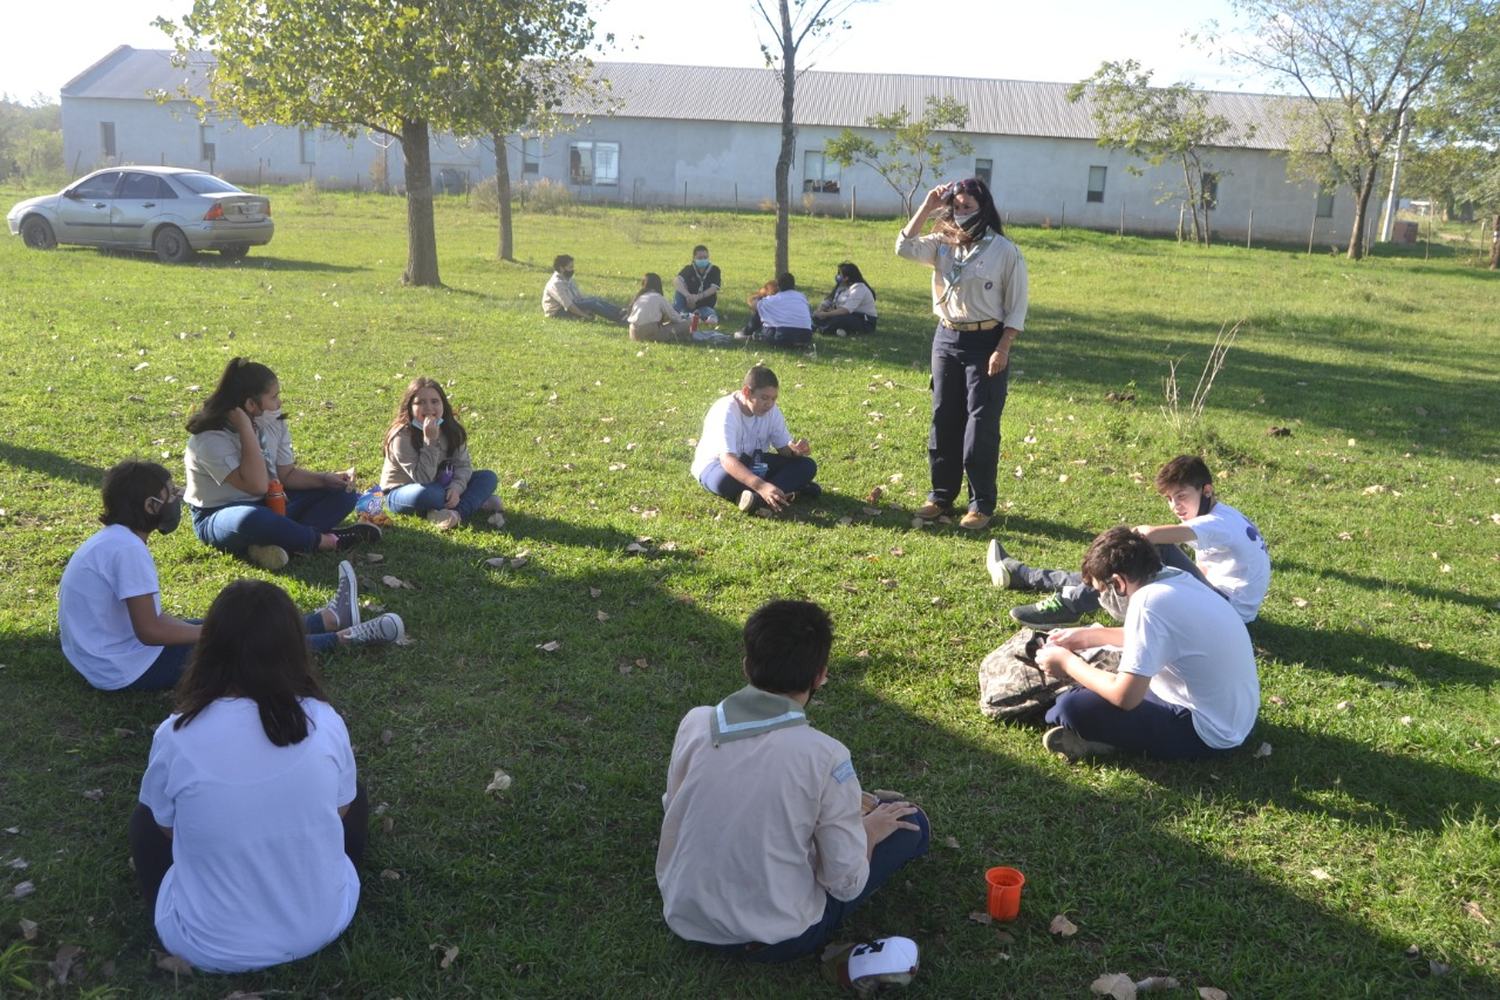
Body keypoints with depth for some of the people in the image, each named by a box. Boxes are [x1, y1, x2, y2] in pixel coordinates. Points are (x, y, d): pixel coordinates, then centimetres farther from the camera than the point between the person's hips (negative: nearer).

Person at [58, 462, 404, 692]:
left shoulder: (110, 540, 6)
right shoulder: (128, 549, -25)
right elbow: (149, 631, -26)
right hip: (131, 669, -9)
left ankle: (332, 620, 28)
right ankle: (347, 637, 13)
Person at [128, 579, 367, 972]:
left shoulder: (176, 736, -19)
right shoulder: (325, 721, -15)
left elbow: (167, 827, 0)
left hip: (210, 947, 0)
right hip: (321, 926, 1)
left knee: (144, 821, 25)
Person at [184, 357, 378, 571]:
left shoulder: (274, 424, 2)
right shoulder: (211, 439, -21)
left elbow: (287, 474, 5)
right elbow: (256, 485, -31)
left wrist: (327, 478, -12)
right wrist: (246, 430, -31)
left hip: (271, 506, 8)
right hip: (220, 517, -8)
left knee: (342, 493, -5)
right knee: (251, 520, -44)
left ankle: (279, 542, -28)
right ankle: (328, 541, -22)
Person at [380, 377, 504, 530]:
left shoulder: (451, 430, -6)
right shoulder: (402, 436, -23)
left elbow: (463, 464, -7)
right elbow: (423, 479, -28)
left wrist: (456, 487, -29)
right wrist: (430, 440, -36)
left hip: (438, 486, 6)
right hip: (402, 493, -6)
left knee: (488, 477, -9)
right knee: (425, 494, -41)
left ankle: (457, 512, -32)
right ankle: (477, 503, -22)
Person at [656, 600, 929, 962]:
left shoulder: (695, 722, -11)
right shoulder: (825, 756, -23)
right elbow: (846, 886, -16)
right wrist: (867, 831, 7)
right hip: (776, 940, -5)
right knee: (910, 823, 9)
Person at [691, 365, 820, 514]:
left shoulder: (772, 411, -9)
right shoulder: (726, 411, -30)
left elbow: (784, 447, -3)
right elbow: (727, 459, -42)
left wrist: (795, 450, -30)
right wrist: (761, 486, -56)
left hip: (754, 464, 6)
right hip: (718, 464, -6)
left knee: (807, 466, -13)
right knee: (725, 479, -44)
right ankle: (789, 489, -30)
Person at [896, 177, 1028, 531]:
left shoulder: (1005, 251, -7)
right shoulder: (943, 244, 5)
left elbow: (1017, 306, -6)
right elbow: (904, 248, -10)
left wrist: (1002, 349, -14)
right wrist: (927, 207, -11)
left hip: (985, 342, -5)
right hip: (946, 338, 5)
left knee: (981, 425, -2)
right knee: (944, 420, 10)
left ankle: (981, 504, 8)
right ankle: (941, 495, 22)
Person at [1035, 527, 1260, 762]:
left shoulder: (1149, 601, -24)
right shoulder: (1174, 578, 2)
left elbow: (1125, 697, -25)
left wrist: (1068, 662, -10)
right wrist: (1092, 635, 21)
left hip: (1207, 731, -10)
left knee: (1074, 706, -21)